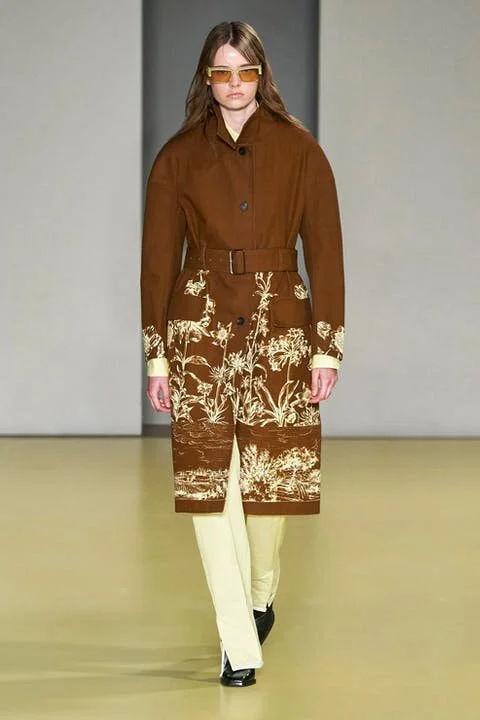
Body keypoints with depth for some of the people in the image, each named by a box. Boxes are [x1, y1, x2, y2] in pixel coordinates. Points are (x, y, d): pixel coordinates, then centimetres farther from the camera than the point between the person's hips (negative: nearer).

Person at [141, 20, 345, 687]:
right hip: (200, 328, 0)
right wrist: (157, 356, 1)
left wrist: (327, 346, -4)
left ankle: (261, 597, 34)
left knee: (274, 476, 5)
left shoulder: (299, 150, 3)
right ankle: (239, 645, 1)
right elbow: (158, 259, 5)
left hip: (280, 328, 0)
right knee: (208, 479, -5)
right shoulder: (178, 156, 4)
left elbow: (325, 250, 2)